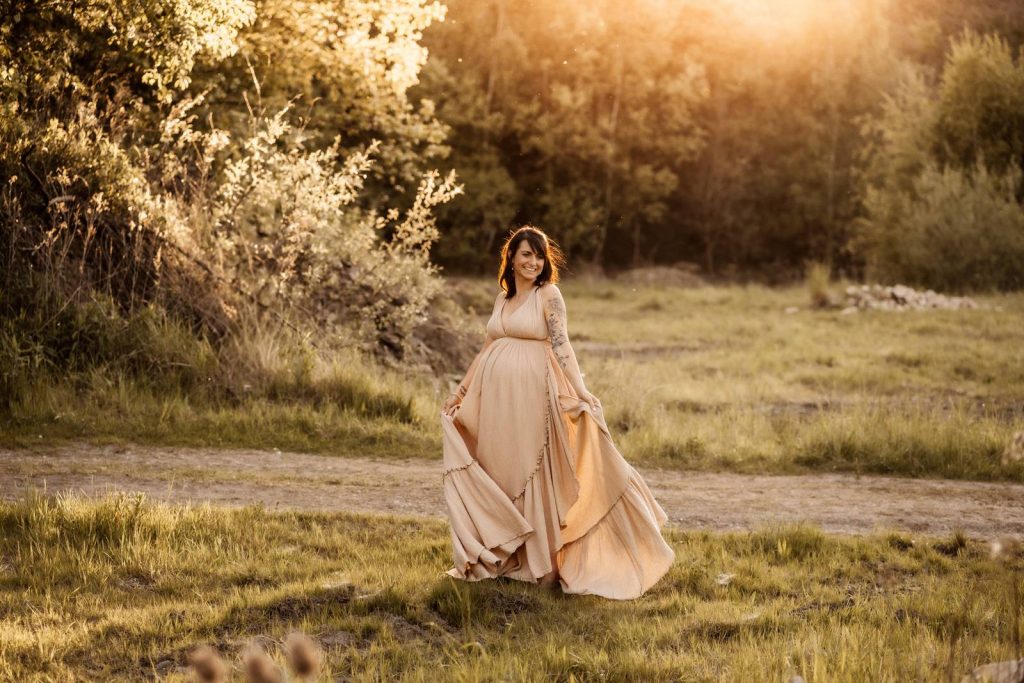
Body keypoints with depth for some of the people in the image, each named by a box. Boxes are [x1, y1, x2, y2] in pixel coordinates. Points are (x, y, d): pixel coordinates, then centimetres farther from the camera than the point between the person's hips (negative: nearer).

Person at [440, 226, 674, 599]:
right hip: (496, 398, 6)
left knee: (533, 473, -1)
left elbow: (561, 344, -12)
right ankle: (501, 556, 19)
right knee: (499, 474, 9)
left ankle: (537, 558, 7)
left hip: (532, 395, -6)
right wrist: (460, 391, 25)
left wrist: (580, 389, -24)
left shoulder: (548, 295, -3)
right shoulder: (502, 299, 14)